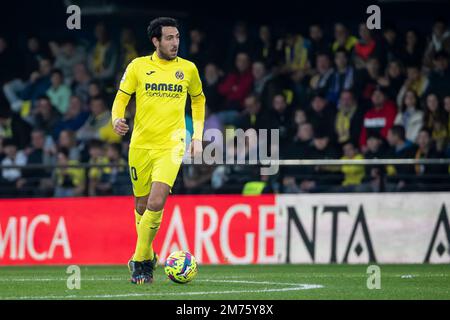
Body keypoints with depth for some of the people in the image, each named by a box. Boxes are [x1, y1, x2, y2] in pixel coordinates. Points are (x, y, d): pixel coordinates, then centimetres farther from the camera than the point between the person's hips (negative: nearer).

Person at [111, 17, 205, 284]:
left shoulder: (188, 69, 5)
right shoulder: (138, 67, 2)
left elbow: (198, 100, 20)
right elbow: (121, 98, 7)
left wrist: (197, 137, 14)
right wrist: (117, 119, -14)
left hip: (171, 145, -1)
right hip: (140, 145, 1)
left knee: (156, 204, -18)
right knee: (142, 206, 7)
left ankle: (140, 261, -8)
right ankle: (148, 256, 29)